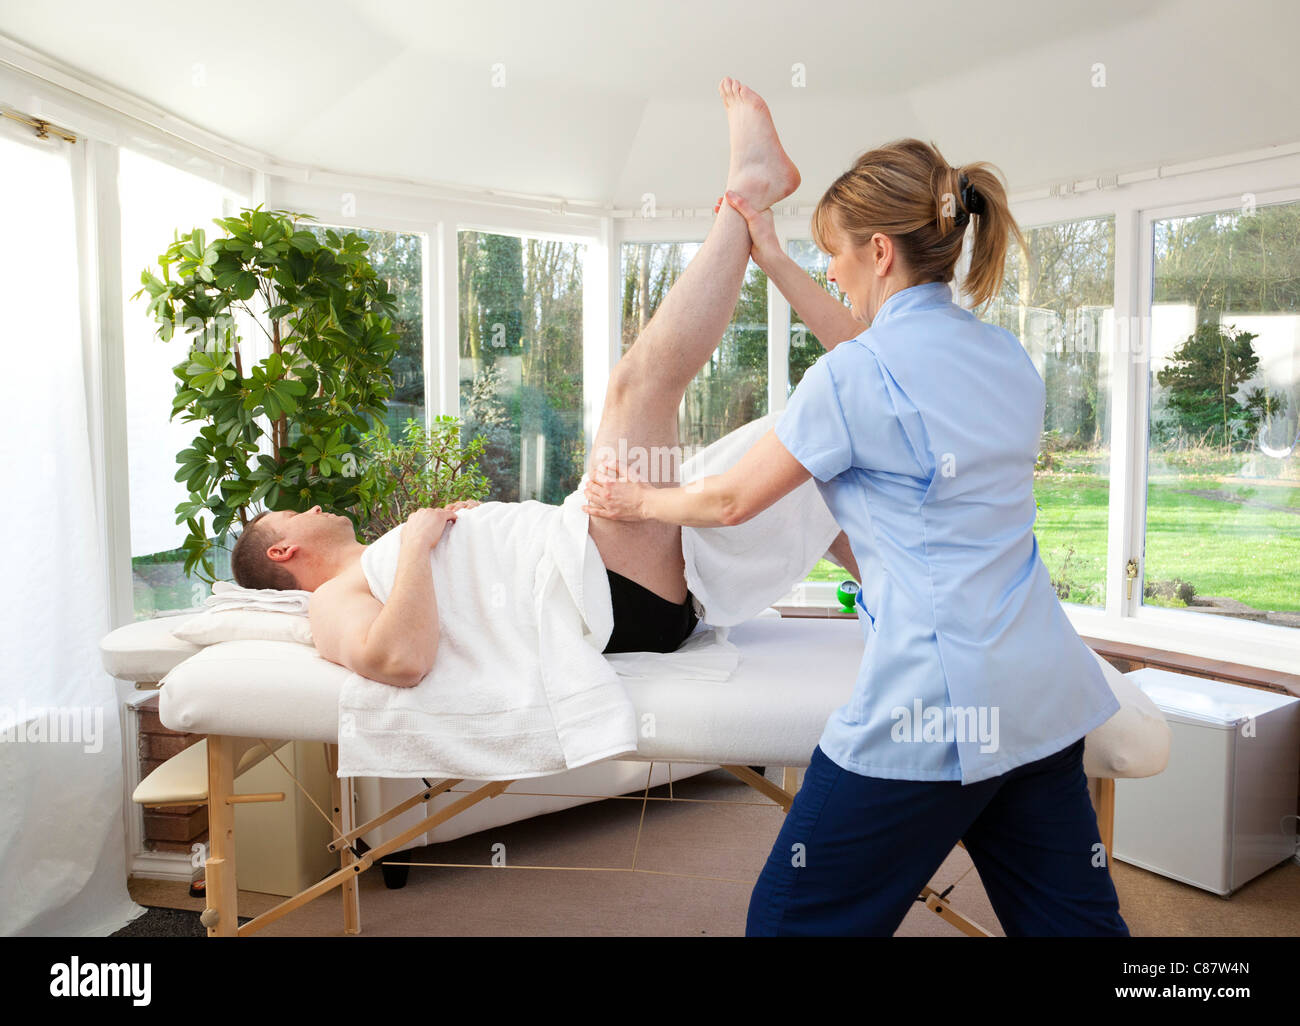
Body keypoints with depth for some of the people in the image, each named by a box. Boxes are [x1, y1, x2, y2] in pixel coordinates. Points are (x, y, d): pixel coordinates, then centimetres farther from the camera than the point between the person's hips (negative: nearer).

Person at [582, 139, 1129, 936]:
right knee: (1073, 917, 19)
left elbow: (732, 500, -4)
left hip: (939, 706, -8)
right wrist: (773, 260, 29)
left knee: (794, 917, 9)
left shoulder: (858, 374, -14)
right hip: (1048, 694, 8)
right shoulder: (1006, 355, 9)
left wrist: (637, 500, 15)